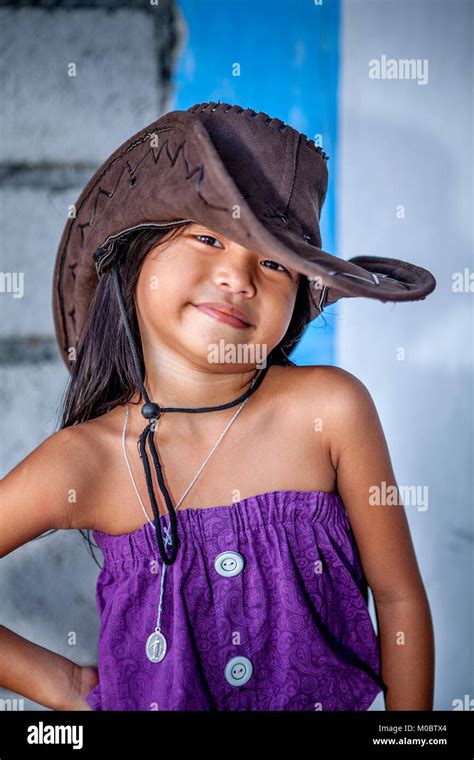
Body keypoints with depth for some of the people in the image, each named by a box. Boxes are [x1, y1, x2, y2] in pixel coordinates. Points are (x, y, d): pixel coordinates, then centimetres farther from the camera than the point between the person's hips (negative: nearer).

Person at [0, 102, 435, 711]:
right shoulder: (83, 462, -21)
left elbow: (400, 598, -10)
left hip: (328, 699, 1)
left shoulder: (329, 408, -20)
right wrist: (59, 683, -10)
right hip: (154, 701, 0)